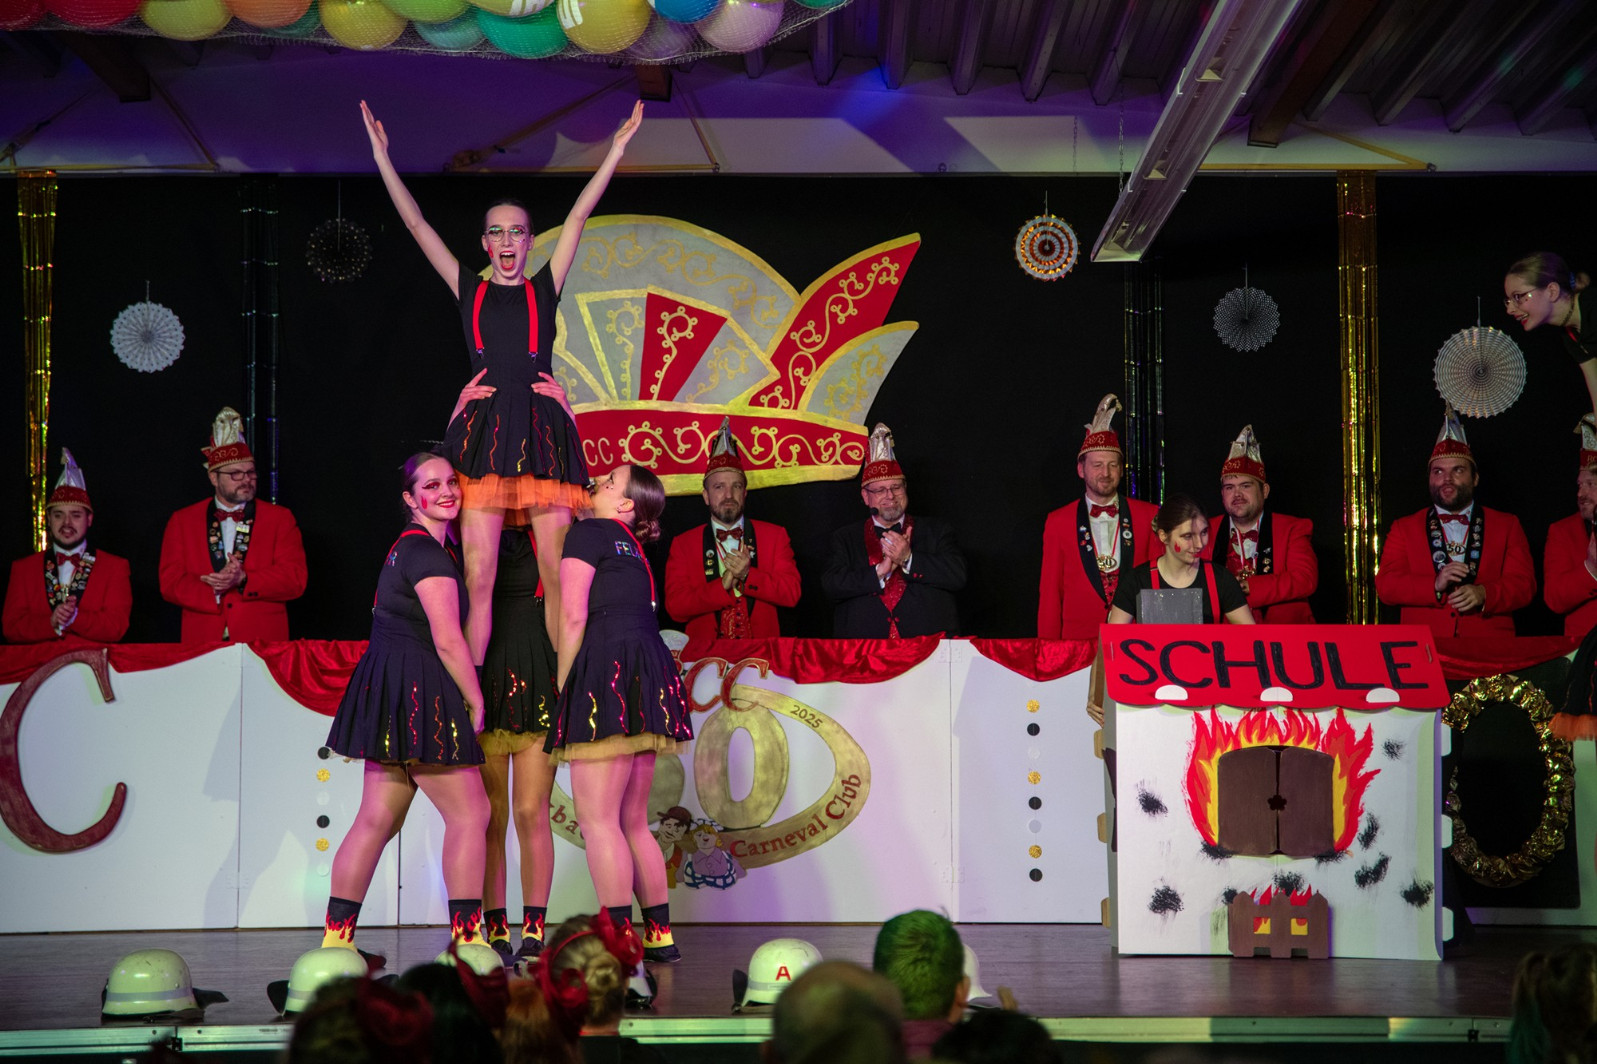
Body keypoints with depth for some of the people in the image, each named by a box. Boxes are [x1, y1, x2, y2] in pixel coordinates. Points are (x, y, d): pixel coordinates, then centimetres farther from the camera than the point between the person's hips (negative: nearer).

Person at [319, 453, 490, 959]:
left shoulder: (409, 545, 18)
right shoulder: (427, 552, -13)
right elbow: (448, 639, -17)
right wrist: (476, 702, -8)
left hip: (388, 693, 10)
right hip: (417, 694, -10)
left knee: (377, 818, 8)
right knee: (470, 813, -3)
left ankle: (335, 936, 7)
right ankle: (466, 937, -2)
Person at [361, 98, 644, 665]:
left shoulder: (544, 290, 16)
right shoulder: (470, 291, 17)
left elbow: (577, 218, 12)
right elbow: (417, 225, 14)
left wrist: (616, 150, 9)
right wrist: (382, 157, 11)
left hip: (542, 427, 0)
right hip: (483, 429, 0)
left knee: (558, 572, -3)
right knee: (478, 576, -5)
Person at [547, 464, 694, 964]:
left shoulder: (588, 533, 0)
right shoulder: (633, 547, 23)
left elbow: (573, 615, -7)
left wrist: (563, 685, -2)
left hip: (608, 671, -8)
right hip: (650, 676, 8)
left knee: (599, 820, -8)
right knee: (633, 821, 13)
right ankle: (660, 934, 12)